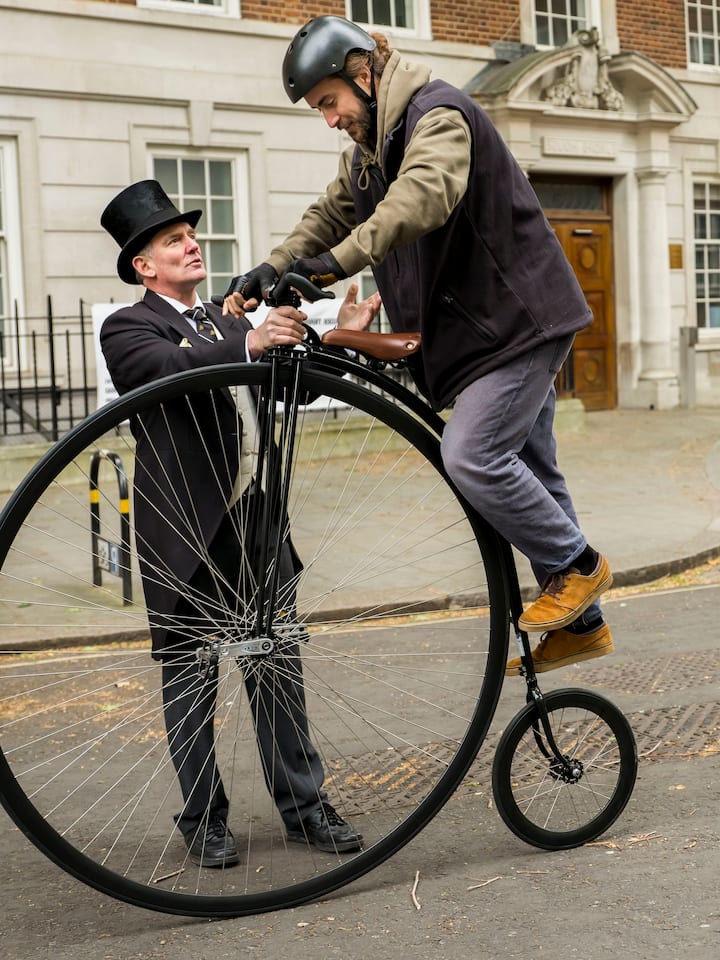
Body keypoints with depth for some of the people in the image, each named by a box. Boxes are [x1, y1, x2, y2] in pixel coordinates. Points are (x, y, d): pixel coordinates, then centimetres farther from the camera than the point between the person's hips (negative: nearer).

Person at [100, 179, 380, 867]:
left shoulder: (228, 320, 19)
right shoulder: (128, 327, -3)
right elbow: (174, 367, -25)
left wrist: (340, 336, -6)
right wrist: (248, 343, -40)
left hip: (256, 516, 6)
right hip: (185, 528, -6)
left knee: (278, 667, 9)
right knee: (191, 676, 5)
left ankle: (303, 805, 18)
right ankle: (203, 821, 16)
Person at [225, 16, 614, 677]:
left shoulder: (438, 114, -17)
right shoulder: (368, 146, 15)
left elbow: (424, 194, -35)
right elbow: (332, 213, 15)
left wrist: (339, 260, -46)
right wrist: (274, 267, -3)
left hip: (516, 316, -10)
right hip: (477, 324, 10)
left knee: (472, 457, -19)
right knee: (528, 470, 10)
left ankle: (578, 565, 0)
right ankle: (581, 625, 18)